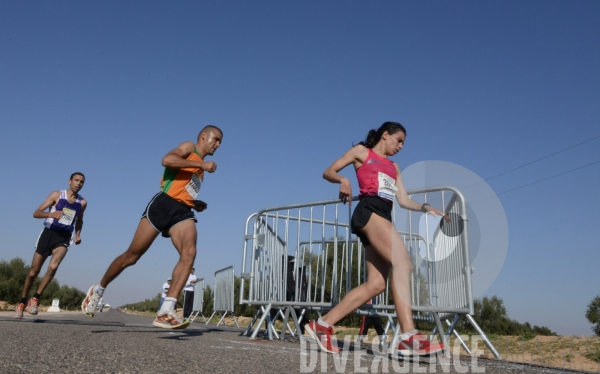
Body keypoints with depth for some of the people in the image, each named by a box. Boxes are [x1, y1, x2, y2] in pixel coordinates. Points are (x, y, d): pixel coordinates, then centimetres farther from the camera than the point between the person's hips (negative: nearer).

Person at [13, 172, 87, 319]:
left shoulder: (82, 202, 4)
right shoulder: (57, 195, -4)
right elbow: (36, 213, -5)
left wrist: (78, 234, 5)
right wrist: (51, 214, -24)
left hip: (64, 237, 1)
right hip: (49, 233, -1)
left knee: (53, 266, -24)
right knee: (33, 272, 5)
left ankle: (35, 299, -7)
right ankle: (22, 302, 25)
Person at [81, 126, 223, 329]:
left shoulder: (200, 168, 28)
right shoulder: (189, 148, 6)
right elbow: (166, 160, -15)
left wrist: (197, 203, 17)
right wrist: (201, 164, -15)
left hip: (183, 212, 6)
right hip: (164, 204, -6)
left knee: (189, 254, -22)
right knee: (132, 256, 1)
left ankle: (165, 311, -26)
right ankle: (98, 290, 25)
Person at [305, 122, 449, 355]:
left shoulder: (394, 167, 31)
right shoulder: (362, 151, 15)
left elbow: (404, 201, 23)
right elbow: (328, 172, 11)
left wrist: (426, 208, 5)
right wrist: (343, 180, -10)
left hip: (384, 218, 7)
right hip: (368, 212, -7)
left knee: (376, 284, -6)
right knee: (402, 262, -25)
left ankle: (322, 325, 0)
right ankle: (409, 337, -31)